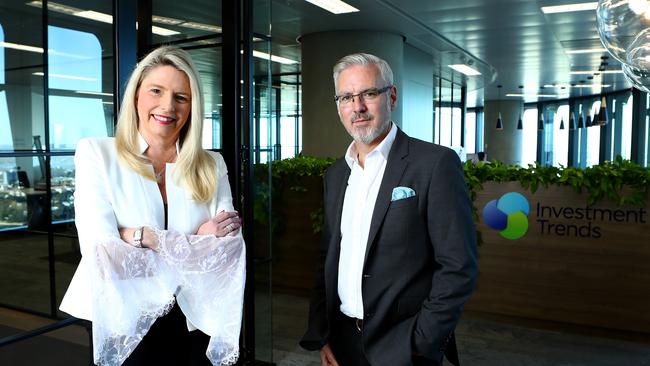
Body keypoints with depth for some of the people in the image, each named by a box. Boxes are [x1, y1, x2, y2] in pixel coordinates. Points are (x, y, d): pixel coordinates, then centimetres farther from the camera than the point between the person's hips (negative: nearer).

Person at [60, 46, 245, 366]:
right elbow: (101, 253, -16)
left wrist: (142, 237, -19)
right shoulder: (97, 155, -5)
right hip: (127, 330, -2)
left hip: (198, 328, 2)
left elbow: (229, 251, -11)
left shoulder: (212, 167, 0)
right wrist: (197, 243, -17)